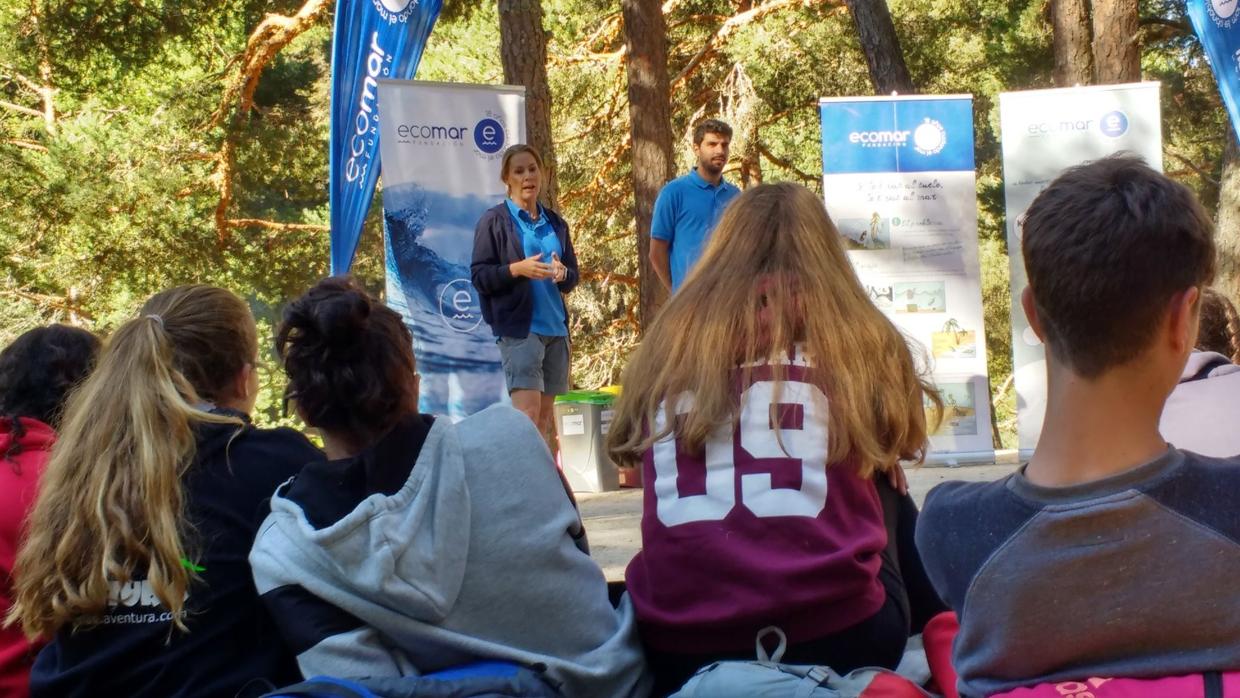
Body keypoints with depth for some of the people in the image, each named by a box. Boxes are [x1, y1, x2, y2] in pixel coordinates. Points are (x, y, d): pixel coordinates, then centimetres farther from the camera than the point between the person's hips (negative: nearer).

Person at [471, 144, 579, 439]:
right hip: (519, 326, -5)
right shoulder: (494, 221, 0)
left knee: (546, 412, 7)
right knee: (528, 412, -14)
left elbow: (573, 276, 16)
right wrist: (517, 268, -19)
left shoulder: (555, 223, 15)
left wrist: (562, 273, -7)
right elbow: (479, 275, -4)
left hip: (556, 325, 5)